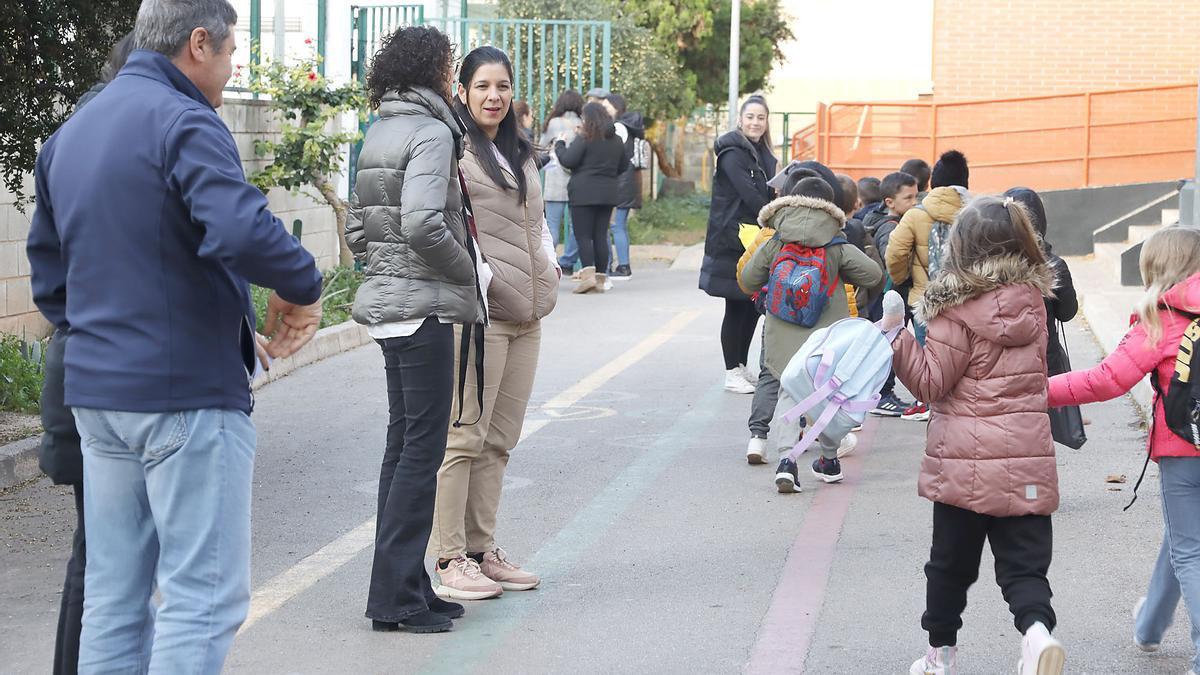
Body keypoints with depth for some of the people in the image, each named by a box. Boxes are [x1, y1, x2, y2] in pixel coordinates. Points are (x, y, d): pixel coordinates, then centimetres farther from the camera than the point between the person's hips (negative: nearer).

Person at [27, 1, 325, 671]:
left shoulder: (70, 133, 15)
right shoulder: (184, 122, -13)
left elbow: (48, 271, 19)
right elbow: (245, 232, -29)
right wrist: (304, 289, -12)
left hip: (94, 391, 9)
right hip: (190, 393, -8)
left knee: (115, 595, 14)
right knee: (205, 596, -3)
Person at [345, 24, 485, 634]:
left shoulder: (378, 133, 14)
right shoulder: (431, 132, -13)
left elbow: (356, 228, 17)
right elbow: (423, 224, -25)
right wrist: (470, 271, -11)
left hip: (384, 302, 9)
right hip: (422, 306, -9)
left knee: (403, 443, 13)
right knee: (422, 448, -4)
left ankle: (403, 586, 19)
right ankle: (395, 596, -3)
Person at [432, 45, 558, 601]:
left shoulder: (519, 153, 20)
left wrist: (549, 265, 15)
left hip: (525, 314, 9)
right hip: (477, 311, -9)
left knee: (499, 440, 12)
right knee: (464, 437, -8)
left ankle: (481, 550, 19)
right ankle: (450, 560, -3)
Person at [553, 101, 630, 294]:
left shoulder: (584, 138, -9)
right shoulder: (616, 141, 11)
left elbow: (568, 160, -15)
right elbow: (623, 166, 20)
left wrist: (560, 144, 1)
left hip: (584, 193, -6)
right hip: (607, 193, 6)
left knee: (583, 235, -3)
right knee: (600, 235, 8)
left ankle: (589, 273, -18)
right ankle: (600, 278, 7)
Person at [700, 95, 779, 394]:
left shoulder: (763, 155, 16)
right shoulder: (732, 153, -11)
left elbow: (767, 194, 15)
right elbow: (749, 195, -19)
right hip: (733, 241, -8)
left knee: (753, 305, 9)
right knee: (736, 307, -3)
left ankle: (741, 367, 18)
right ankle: (732, 373, 4)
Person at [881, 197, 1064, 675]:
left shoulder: (960, 308, -13)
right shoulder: (1033, 300, 3)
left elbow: (930, 382, -9)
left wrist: (897, 334, -12)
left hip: (964, 458, -3)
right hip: (1027, 459, 3)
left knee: (951, 561, 14)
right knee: (1024, 562, 5)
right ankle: (1036, 629, -22)